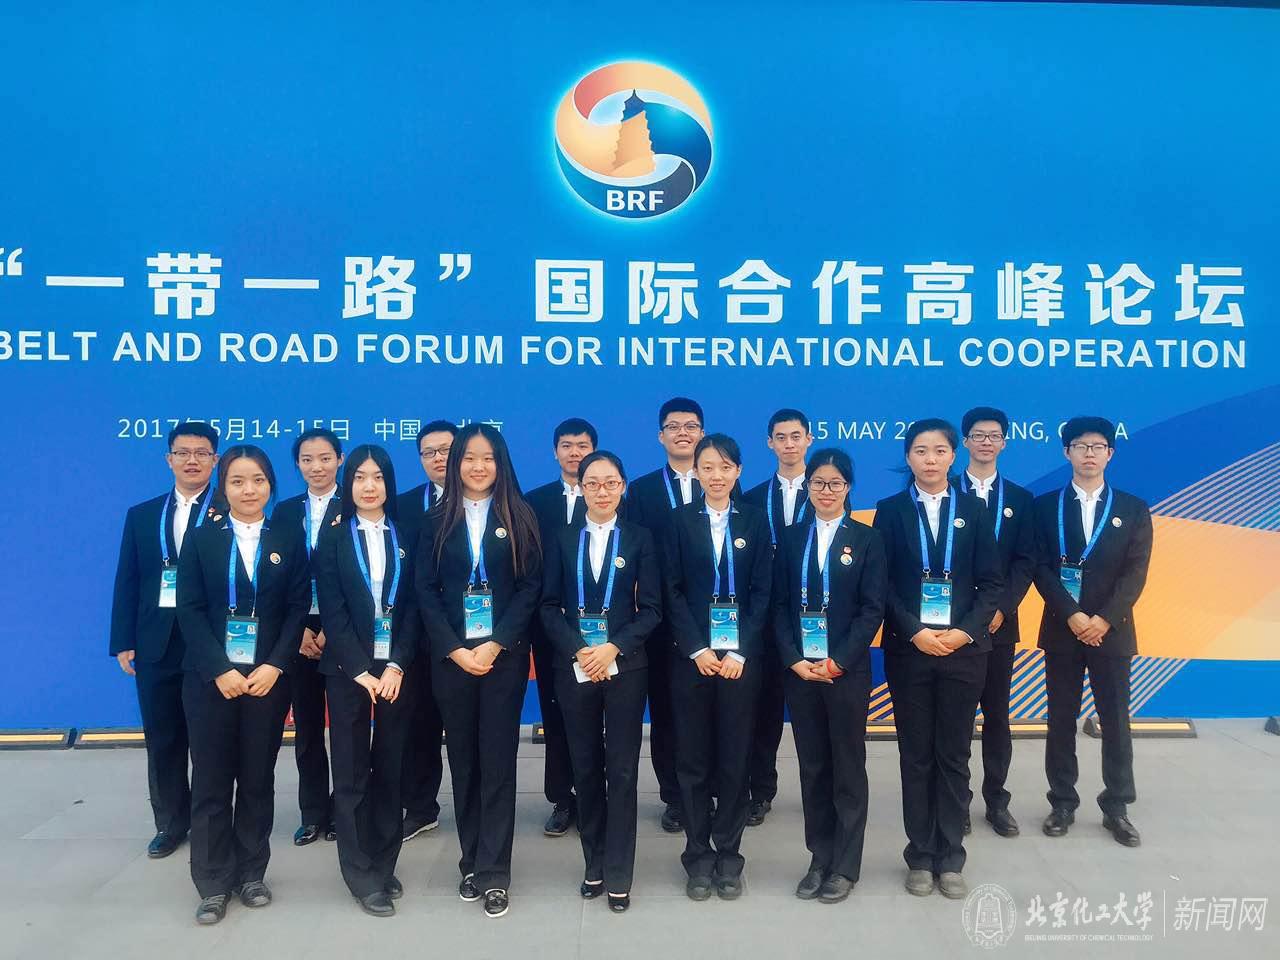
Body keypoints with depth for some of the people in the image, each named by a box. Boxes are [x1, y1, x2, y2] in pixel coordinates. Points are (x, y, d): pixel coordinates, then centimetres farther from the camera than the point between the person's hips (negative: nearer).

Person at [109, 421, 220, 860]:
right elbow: (127, 583, 10)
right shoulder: (141, 515, 11)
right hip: (156, 644, 4)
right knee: (162, 739, 12)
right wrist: (123, 642, 4)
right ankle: (171, 823, 27)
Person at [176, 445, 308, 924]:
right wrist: (220, 670, -13)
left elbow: (299, 608, 0)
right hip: (211, 677, 0)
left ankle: (252, 872, 22)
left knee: (258, 777, 8)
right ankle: (214, 882, 16)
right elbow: (190, 609, -3)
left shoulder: (289, 541, 5)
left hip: (267, 676, 1)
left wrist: (274, 666, -12)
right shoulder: (201, 540, 4)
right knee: (211, 779, 4)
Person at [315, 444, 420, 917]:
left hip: (396, 668, 1)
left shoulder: (405, 535, 6)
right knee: (351, 771, 3)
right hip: (348, 669, -1)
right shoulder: (333, 536, 2)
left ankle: (384, 866, 20)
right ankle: (362, 877, 12)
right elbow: (332, 610, -4)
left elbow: (413, 606, 1)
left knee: (390, 768, 7)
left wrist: (396, 666, -10)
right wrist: (361, 670, -12)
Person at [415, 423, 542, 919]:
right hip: (451, 655, 2)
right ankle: (472, 861, 21)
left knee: (498, 760, -1)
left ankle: (494, 873, 5)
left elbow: (531, 587, -3)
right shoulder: (437, 520, 6)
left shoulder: (519, 517, 2)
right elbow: (426, 591, 1)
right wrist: (456, 650, -9)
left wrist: (496, 644, -13)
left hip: (504, 653, -2)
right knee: (463, 760, 8)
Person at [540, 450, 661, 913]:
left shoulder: (639, 538, 3)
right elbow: (549, 606, 2)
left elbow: (651, 609, -1)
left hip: (625, 666, -1)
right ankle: (594, 865, 23)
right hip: (573, 667, 2)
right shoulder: (562, 538, 7)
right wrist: (579, 651, -13)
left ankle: (618, 875, 11)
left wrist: (614, 647, -15)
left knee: (622, 769, 1)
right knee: (585, 767, 9)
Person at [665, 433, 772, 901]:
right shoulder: (681, 520, 4)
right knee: (693, 758, 5)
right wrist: (697, 649, -10)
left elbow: (762, 591, 0)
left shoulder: (754, 519, 5)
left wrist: (740, 652, -9)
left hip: (741, 657, 0)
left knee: (734, 757, 5)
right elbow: (673, 591, 0)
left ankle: (728, 856, 18)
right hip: (691, 656, 0)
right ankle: (698, 856, 17)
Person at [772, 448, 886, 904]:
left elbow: (872, 609, -5)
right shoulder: (791, 538, 8)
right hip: (800, 670, 2)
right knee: (812, 767, 10)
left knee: (848, 768, 6)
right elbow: (779, 605, 5)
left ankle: (845, 866, 18)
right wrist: (793, 660, -8)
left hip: (847, 670, -2)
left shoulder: (867, 539, 1)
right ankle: (819, 859, 21)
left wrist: (838, 661, -13)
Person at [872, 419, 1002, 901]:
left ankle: (950, 859, 19)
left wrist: (965, 632, -12)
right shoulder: (891, 510, 3)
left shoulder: (973, 511, 6)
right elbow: (881, 584, -2)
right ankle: (920, 857, 18)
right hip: (908, 649, 0)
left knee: (954, 756, 7)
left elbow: (992, 582, 2)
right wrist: (914, 632, -13)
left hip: (963, 648, 1)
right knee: (916, 756, 7)